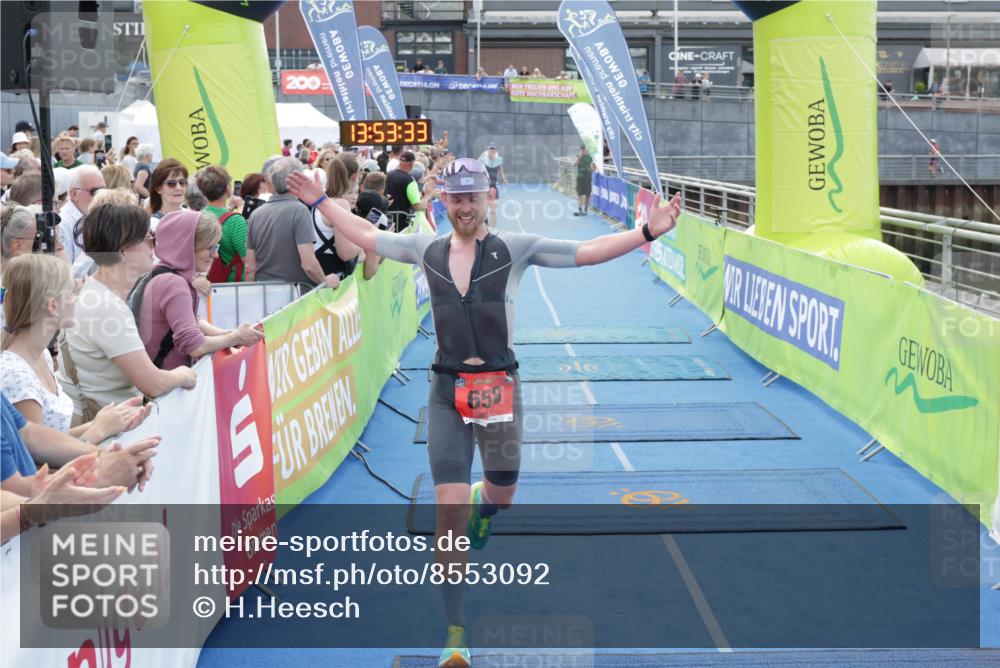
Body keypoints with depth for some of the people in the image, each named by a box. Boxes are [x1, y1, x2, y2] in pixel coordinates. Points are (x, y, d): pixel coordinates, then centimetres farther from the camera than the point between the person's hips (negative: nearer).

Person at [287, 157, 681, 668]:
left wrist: (648, 232, -13)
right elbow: (365, 237, 19)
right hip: (447, 390, 1)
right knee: (449, 511, -5)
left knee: (501, 496, 13)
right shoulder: (426, 249, 5)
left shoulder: (515, 247, -2)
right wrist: (320, 202, 21)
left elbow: (587, 251, -5)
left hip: (500, 386, 0)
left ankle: (481, 503, 55)